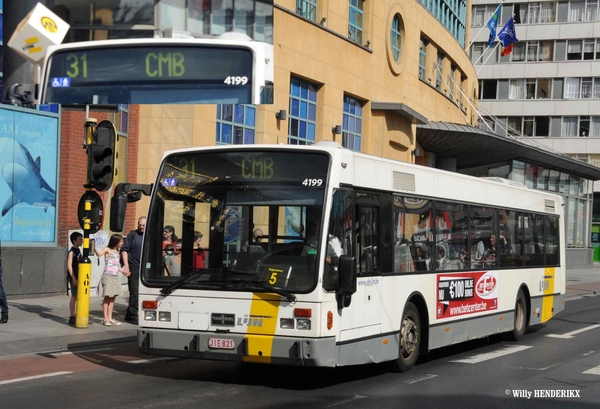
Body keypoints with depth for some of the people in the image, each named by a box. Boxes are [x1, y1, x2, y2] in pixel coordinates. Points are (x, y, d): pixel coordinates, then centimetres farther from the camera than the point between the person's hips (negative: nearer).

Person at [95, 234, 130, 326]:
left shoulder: (117, 252, 17)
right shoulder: (107, 250, -6)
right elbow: (99, 253, -26)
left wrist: (123, 271, 31)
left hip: (115, 277, 8)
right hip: (108, 276, -8)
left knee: (112, 298, 7)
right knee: (107, 297, -5)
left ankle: (110, 318, 11)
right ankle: (105, 319, -3)